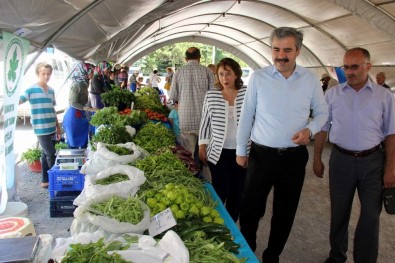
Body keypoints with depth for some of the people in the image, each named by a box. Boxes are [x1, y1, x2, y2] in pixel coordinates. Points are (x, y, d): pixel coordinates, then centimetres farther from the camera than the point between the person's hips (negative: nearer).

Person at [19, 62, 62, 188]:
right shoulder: (32, 90, -7)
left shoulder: (51, 90, 11)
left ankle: (45, 180, 23)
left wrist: (58, 127, 17)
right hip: (41, 129, -6)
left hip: (52, 129, 6)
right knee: (51, 155, -3)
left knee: (46, 155, 13)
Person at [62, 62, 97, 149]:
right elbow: (73, 103, -21)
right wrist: (89, 109, -23)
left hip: (81, 115, 9)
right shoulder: (77, 85, -20)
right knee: (74, 143, 5)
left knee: (84, 142, 14)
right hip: (74, 116, -9)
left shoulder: (84, 83, 6)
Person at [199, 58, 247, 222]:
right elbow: (205, 124, 6)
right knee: (221, 192, -1)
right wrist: (202, 148, 4)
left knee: (237, 192, 9)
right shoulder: (211, 96, 0)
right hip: (218, 153, -1)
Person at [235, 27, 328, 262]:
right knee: (251, 209, 7)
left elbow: (322, 112, 10)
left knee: (285, 213, 14)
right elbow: (246, 116, 1)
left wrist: (310, 129, -11)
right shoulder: (258, 78, -5)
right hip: (261, 155, -1)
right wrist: (241, 151, 3)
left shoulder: (311, 80, -1)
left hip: (295, 157, 2)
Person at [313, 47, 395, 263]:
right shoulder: (332, 94, 2)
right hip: (341, 159, 1)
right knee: (339, 212, 13)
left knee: (371, 215, 6)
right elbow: (322, 128, 6)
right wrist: (317, 159, 4)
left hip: (373, 161, 0)